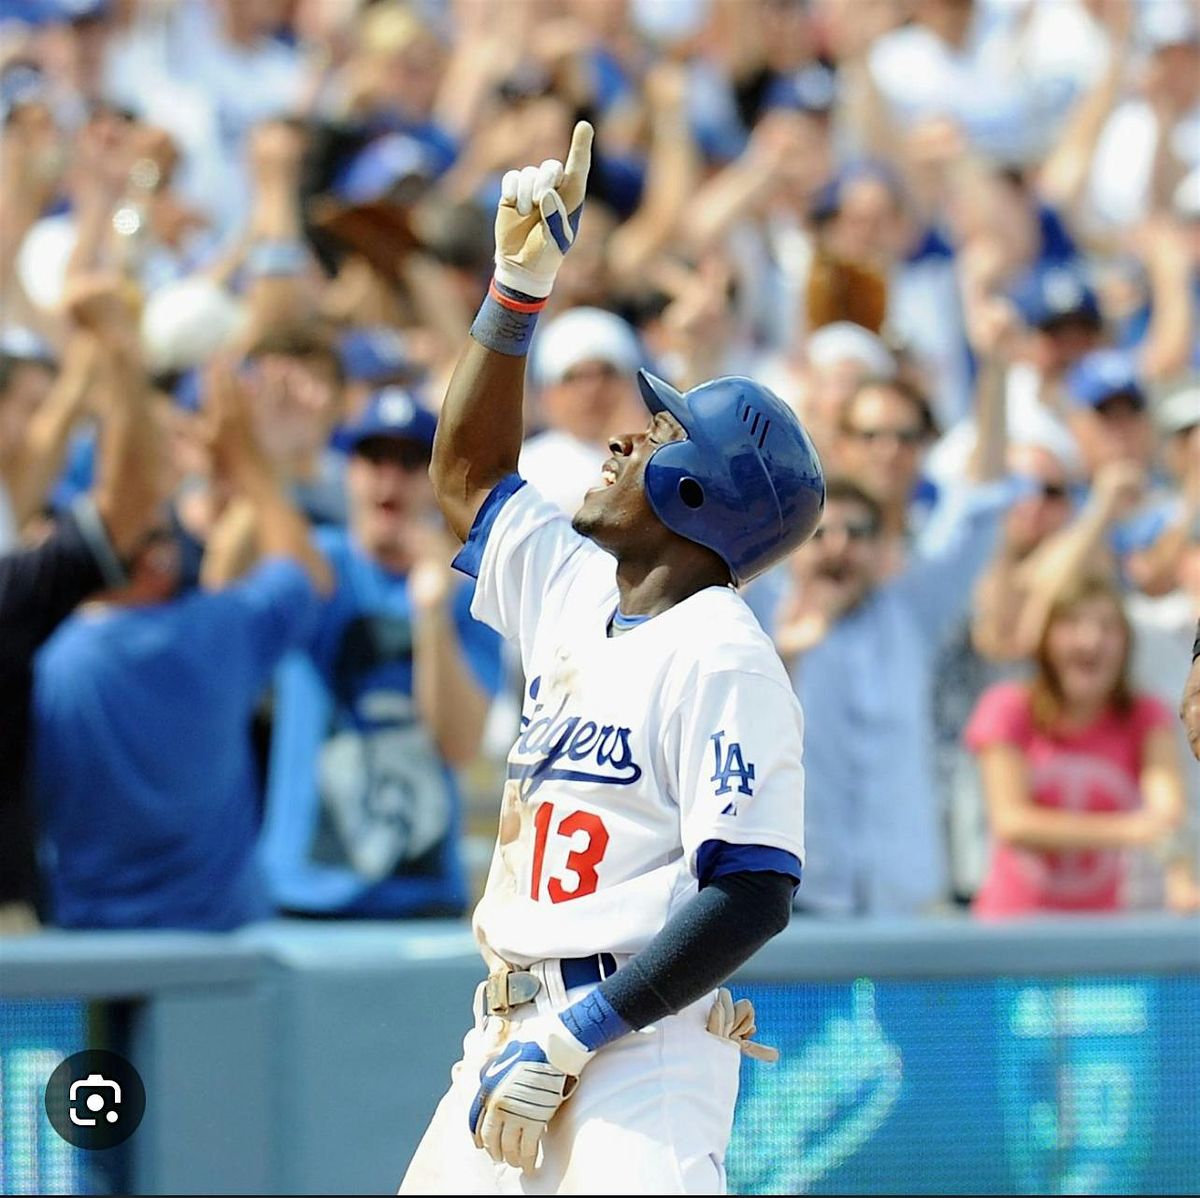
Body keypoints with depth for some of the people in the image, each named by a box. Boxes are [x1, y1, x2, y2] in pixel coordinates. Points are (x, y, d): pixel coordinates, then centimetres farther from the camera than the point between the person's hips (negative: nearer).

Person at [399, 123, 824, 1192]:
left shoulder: (723, 658, -11)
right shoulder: (573, 591, 14)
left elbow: (755, 893, -18)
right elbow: (468, 474, 32)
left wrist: (573, 1036, -20)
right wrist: (520, 282, 22)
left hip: (640, 1052, -9)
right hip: (511, 1039, 9)